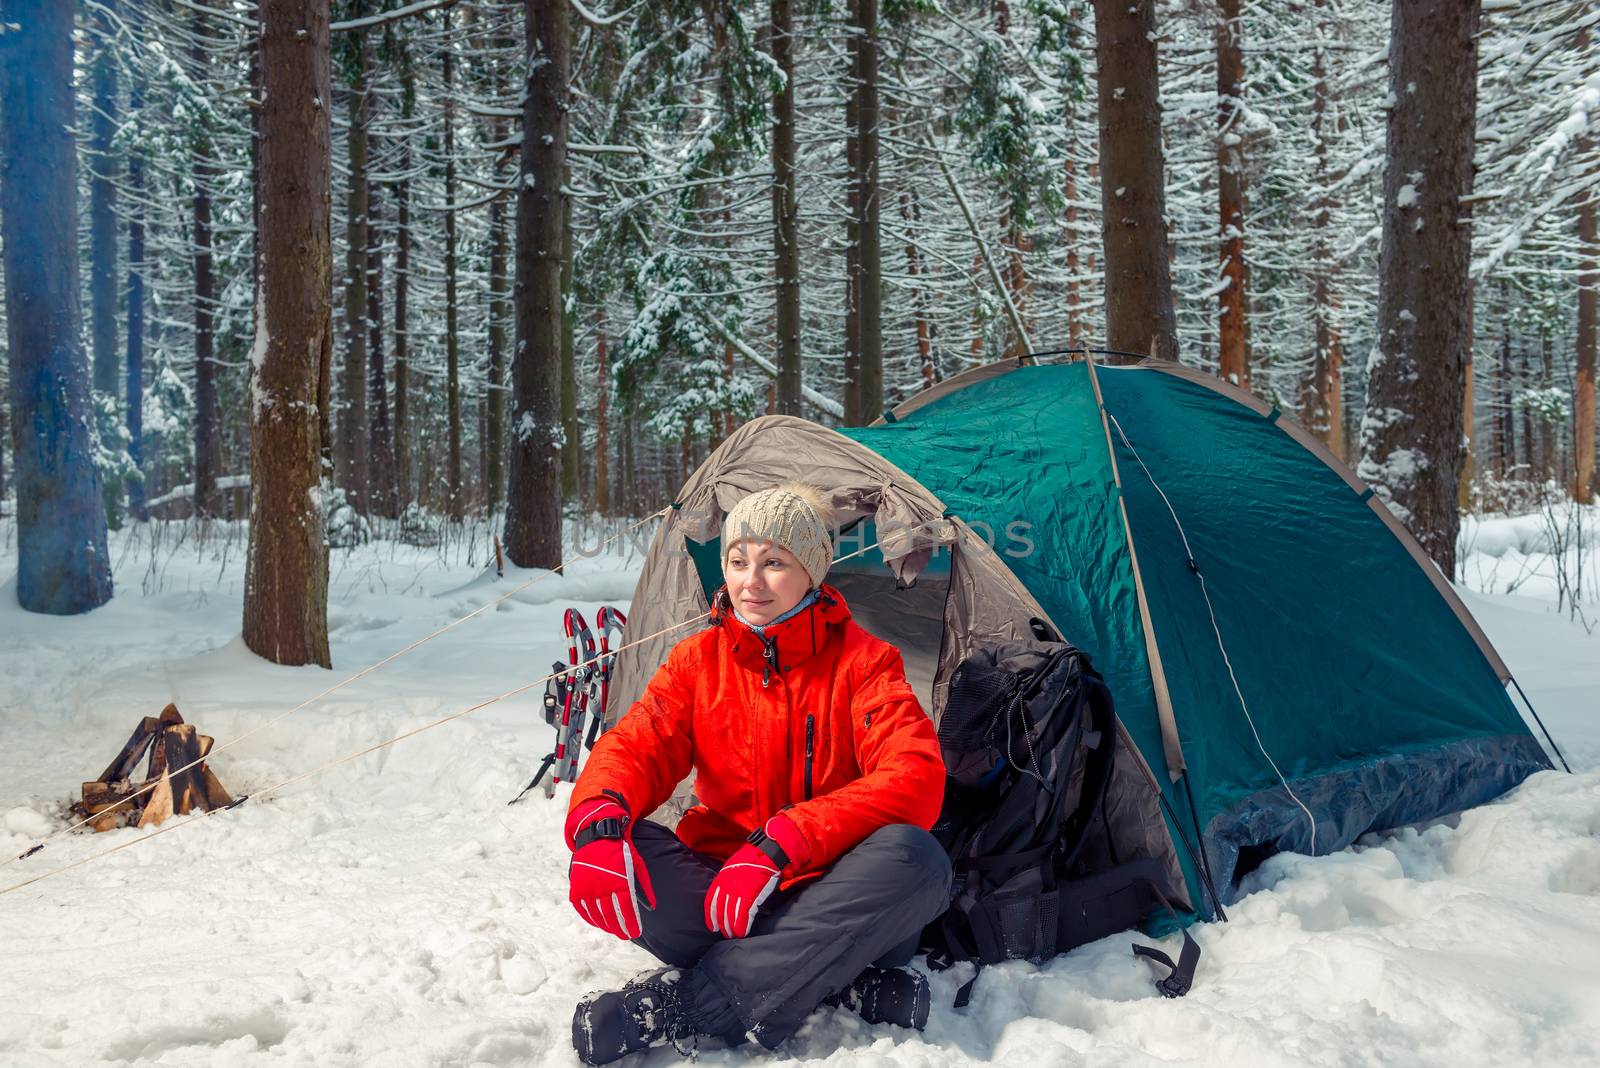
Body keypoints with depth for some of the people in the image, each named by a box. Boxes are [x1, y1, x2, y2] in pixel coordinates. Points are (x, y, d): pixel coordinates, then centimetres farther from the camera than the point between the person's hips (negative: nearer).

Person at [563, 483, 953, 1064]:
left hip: (829, 902, -2)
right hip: (717, 892, 2)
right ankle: (851, 985, -28)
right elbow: (634, 746, -8)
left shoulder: (861, 661, -7)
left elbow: (915, 778, -21)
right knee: (608, 854, -26)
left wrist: (780, 843, -32)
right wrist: (597, 819, -34)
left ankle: (684, 1001, -33)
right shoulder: (697, 659, 3)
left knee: (913, 856, -34)